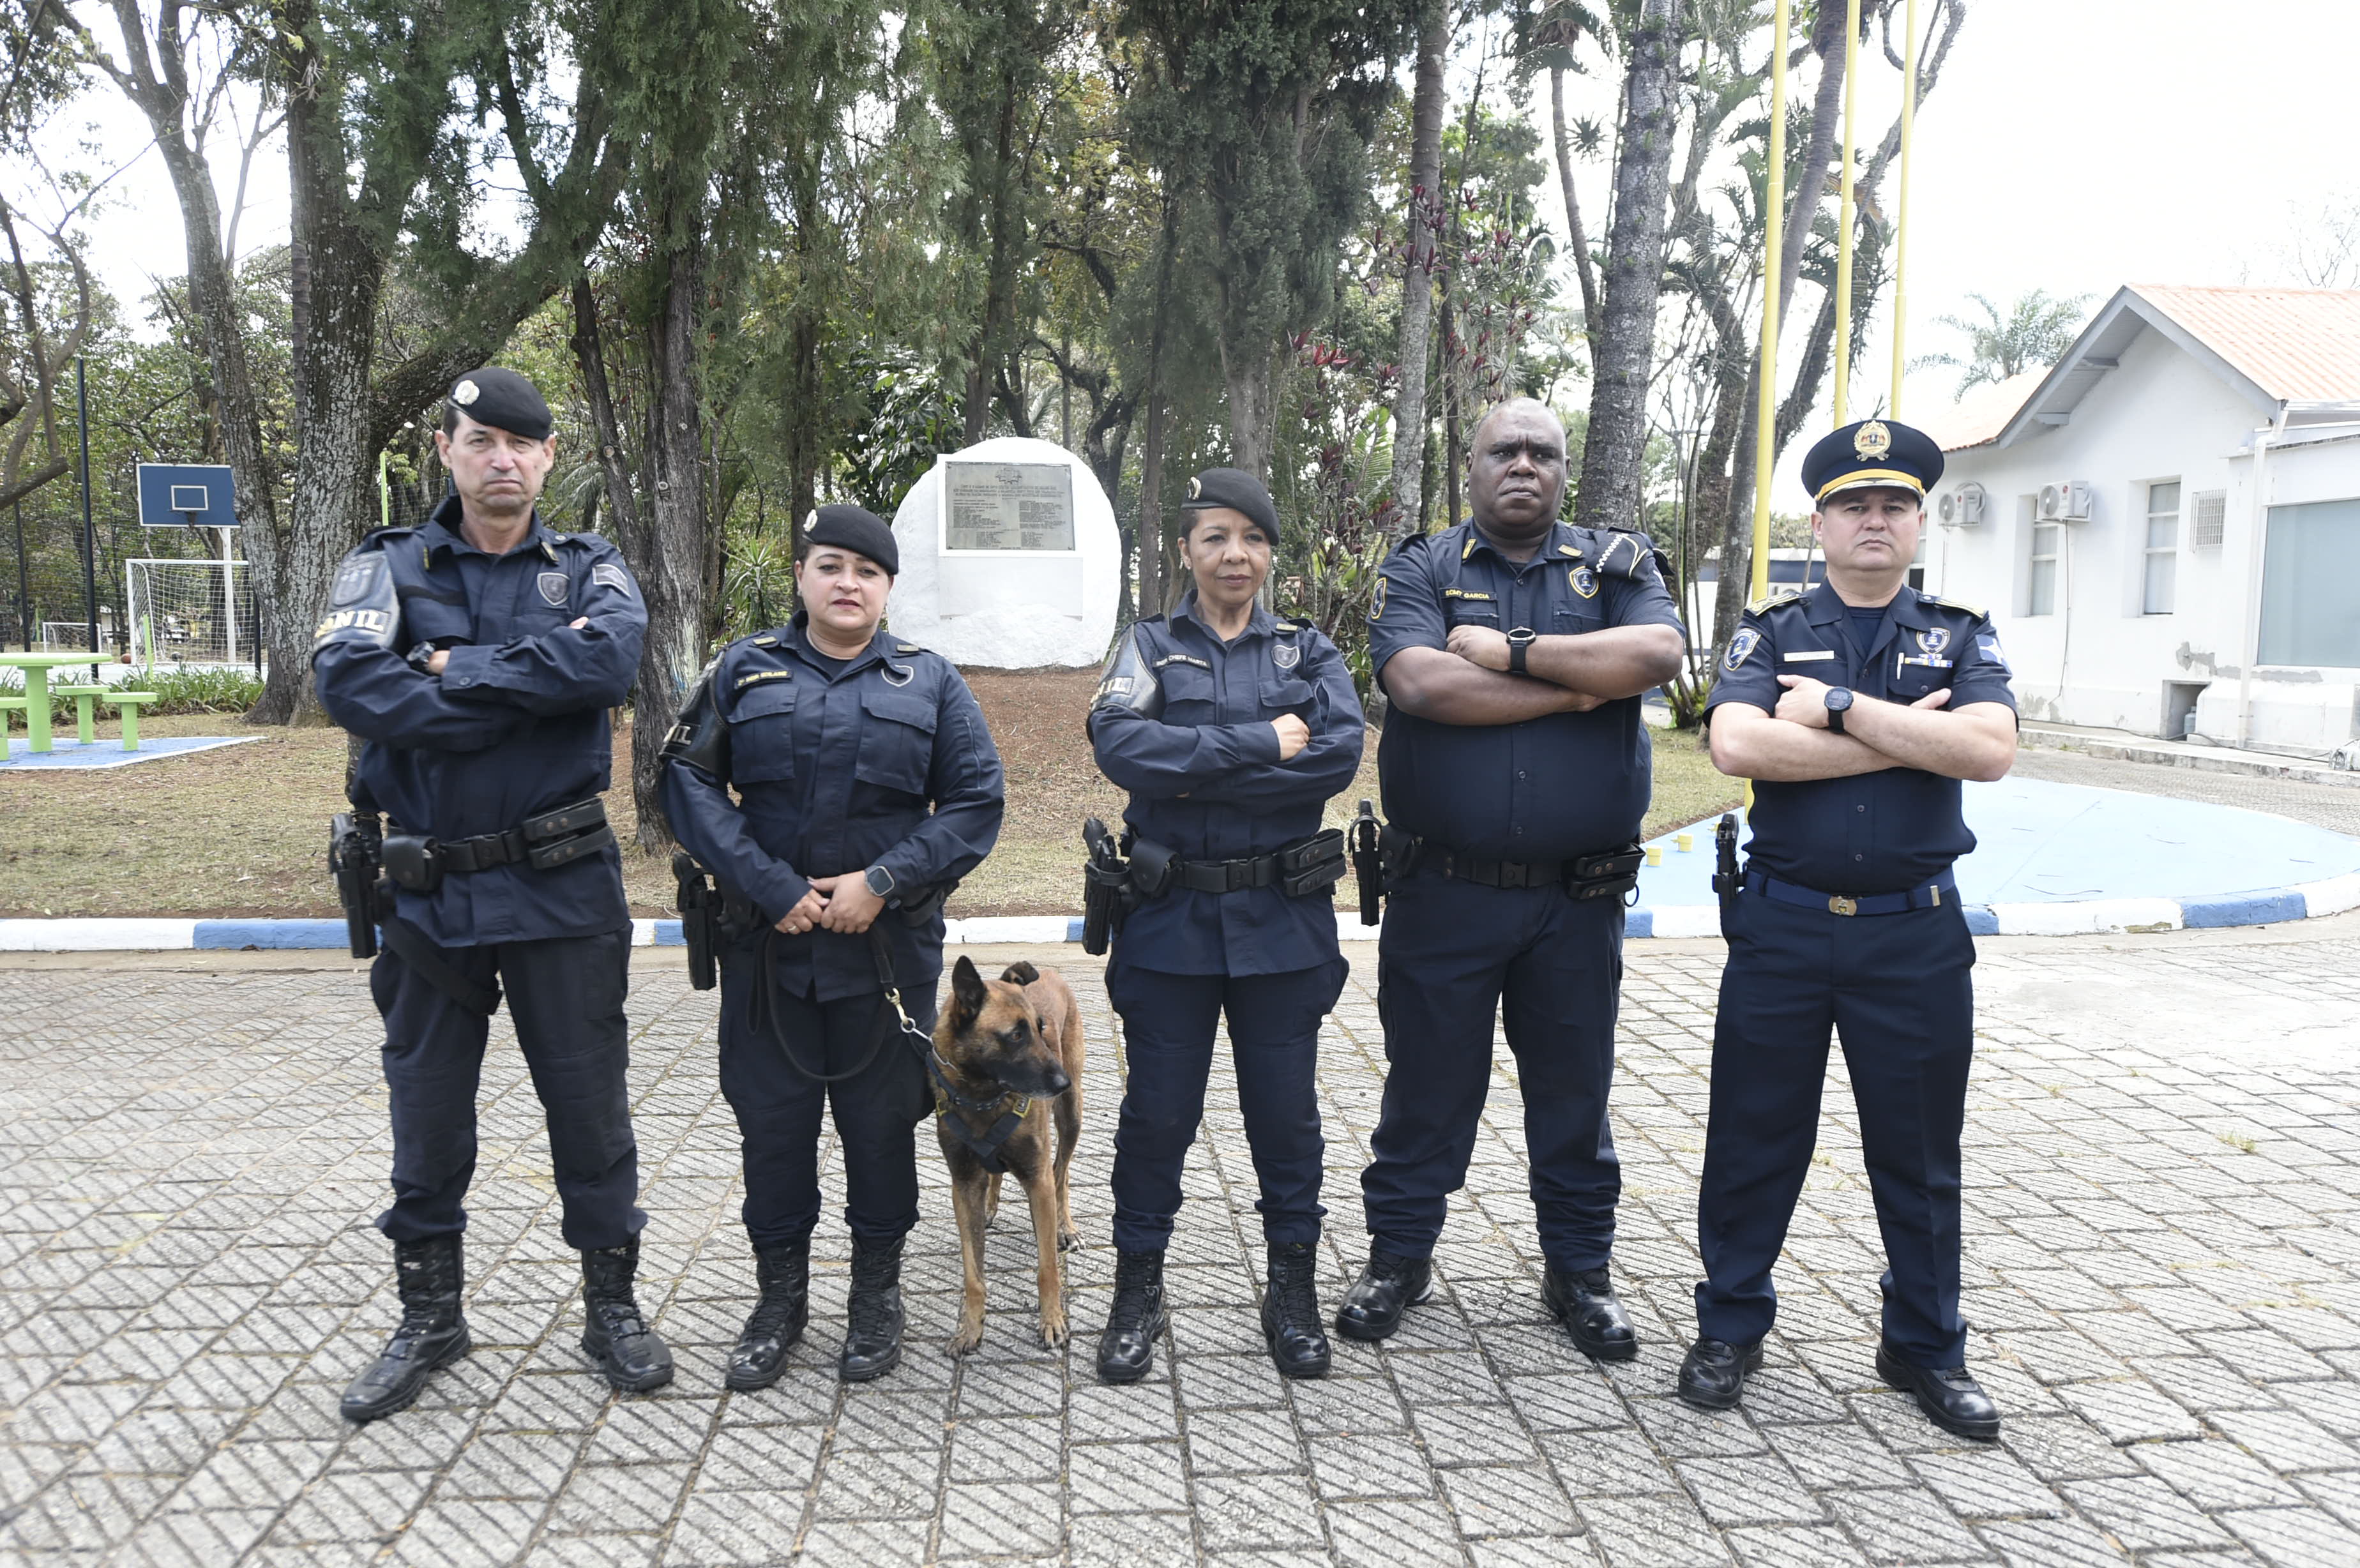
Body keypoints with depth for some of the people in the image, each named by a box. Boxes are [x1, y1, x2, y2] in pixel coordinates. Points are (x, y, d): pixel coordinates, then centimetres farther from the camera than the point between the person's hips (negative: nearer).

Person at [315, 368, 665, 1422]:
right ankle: (428, 1320, 30)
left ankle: (612, 1306, 25)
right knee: (427, 1114, 12)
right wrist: (523, 694, -18)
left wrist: (454, 671, -17)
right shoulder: (388, 569, 3)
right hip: (429, 891, 1)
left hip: (563, 891, -1)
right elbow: (348, 682, -17)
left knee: (590, 1105, 8)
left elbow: (609, 659, -20)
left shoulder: (590, 571, 3)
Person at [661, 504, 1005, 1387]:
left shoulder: (929, 681, 6)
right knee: (772, 1118, 7)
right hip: (768, 943, 0)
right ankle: (780, 1296, 25)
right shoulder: (744, 671, 6)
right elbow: (689, 781, -1)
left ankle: (878, 1296, 25)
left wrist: (884, 881, -11)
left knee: (882, 1121, 7)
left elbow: (976, 800, 0)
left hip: (890, 944, 0)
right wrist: (770, 886, -12)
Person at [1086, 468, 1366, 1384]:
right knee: (1158, 1111, 7)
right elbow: (1121, 744, -15)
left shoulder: (1308, 652, 7)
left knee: (1285, 1111, 9)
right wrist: (1262, 744, -17)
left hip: (1282, 920, 1)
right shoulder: (1148, 647, 4)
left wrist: (1193, 771, -16)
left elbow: (1340, 752, -12)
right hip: (1170, 919, -1)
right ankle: (1138, 1289, 23)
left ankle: (1293, 1288, 25)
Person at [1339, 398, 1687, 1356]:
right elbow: (1422, 683, -17)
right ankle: (1398, 1257, 26)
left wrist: (1511, 651, -14)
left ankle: (1579, 1272, 28)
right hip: (1444, 890, -1)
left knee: (1574, 1090, 13)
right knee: (1426, 1082, 10)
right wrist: (1579, 687, -12)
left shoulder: (1615, 567, 7)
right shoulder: (1420, 571, 3)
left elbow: (1658, 653, -14)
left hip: (1578, 896, 2)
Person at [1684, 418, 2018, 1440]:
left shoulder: (1960, 637, 5)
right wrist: (1907, 734, -14)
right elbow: (1738, 746, -17)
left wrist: (1839, 708, -16)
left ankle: (1926, 1348, 28)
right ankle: (1730, 1328, 25)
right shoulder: (1771, 633, 2)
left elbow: (1990, 748, -15)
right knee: (1754, 1136, 8)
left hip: (1916, 931, 1)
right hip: (1782, 923, -1)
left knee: (1920, 1152, 11)